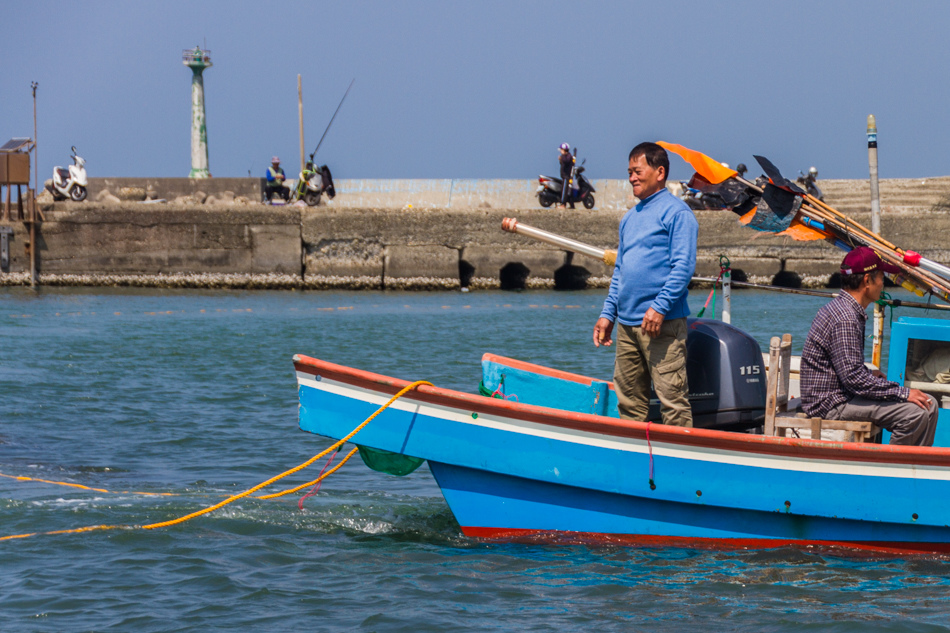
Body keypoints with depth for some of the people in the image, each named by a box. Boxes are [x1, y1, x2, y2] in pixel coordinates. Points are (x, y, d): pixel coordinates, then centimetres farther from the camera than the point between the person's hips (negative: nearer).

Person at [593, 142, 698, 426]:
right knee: (629, 401, 10)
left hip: (663, 323, -8)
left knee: (672, 399, -9)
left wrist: (660, 307, -21)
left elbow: (683, 266, -13)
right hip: (627, 325, 8)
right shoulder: (630, 218, 20)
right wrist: (607, 314, 16)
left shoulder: (676, 212, -5)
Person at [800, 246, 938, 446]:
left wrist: (869, 374, 9)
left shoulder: (842, 308, 13)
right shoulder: (845, 319, -21)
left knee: (928, 405, 7)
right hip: (831, 404, -11)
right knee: (914, 413, -23)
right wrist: (903, 393, -19)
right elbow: (853, 378, -24)